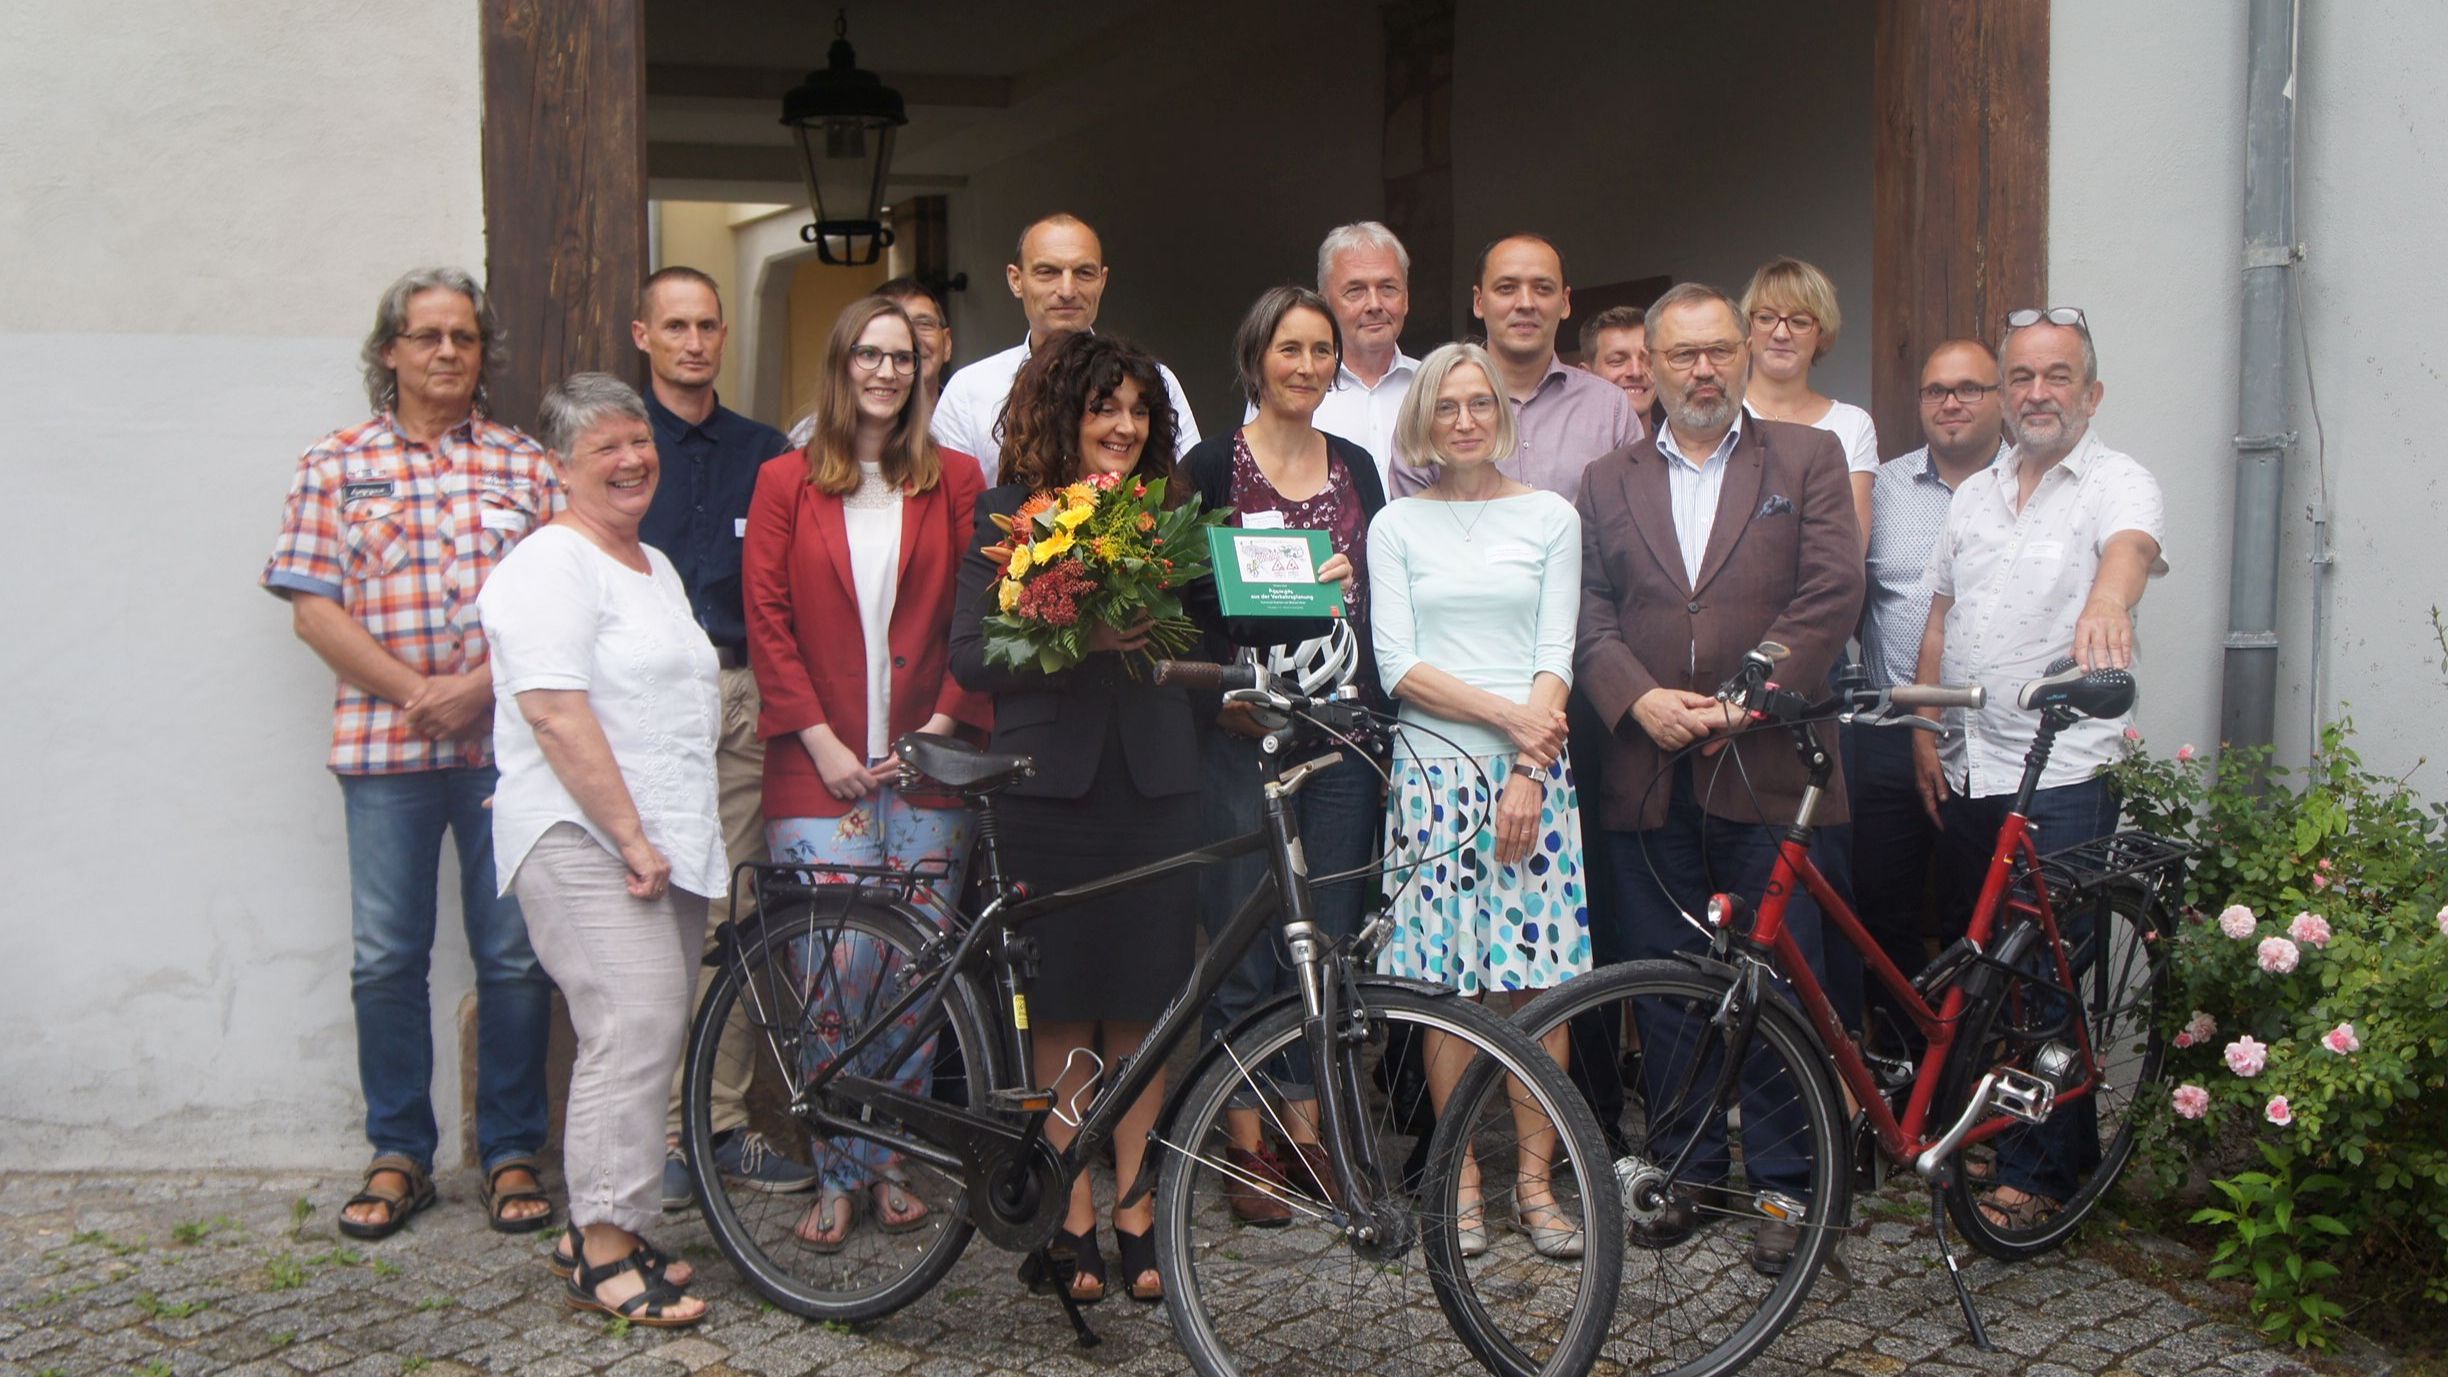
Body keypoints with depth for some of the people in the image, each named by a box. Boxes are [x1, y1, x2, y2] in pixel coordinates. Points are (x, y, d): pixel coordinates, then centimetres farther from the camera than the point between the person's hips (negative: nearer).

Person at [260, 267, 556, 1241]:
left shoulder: (528, 466, 9)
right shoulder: (337, 465, 9)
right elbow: (313, 609, 1)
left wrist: (481, 685, -11)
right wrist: (414, 691, -10)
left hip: (507, 740, 0)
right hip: (384, 746, 0)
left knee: (516, 957, 3)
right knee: (387, 960, 5)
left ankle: (512, 1154, 15)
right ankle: (398, 1157, 18)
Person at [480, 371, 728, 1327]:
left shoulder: (657, 567, 21)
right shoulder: (552, 566, -9)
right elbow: (556, 713, -18)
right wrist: (631, 837, -19)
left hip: (667, 844, 9)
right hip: (585, 842, -9)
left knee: (651, 1033, 8)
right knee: (635, 1027, -16)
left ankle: (596, 1228, 18)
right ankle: (605, 1254, -10)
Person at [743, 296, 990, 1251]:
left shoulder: (953, 481, 10)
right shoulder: (786, 483, 8)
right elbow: (767, 621, 3)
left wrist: (942, 725, -5)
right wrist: (819, 739, -6)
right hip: (821, 767, -1)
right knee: (837, 970, -7)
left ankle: (892, 1163, 17)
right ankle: (839, 1177, 7)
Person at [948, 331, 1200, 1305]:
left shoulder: (1164, 514, 12)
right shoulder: (1010, 514, 3)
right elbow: (971, 658, -5)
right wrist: (1077, 640, -17)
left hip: (1153, 784, 2)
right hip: (1051, 785, -2)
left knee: (1141, 1012, 4)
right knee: (1062, 1013, 3)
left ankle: (1136, 1213, 14)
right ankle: (1073, 1217, 13)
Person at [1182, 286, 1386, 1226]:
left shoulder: (1356, 467, 12)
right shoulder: (1213, 465, -2)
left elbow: (1379, 596, 17)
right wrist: (1227, 687, -18)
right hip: (1241, 732, -4)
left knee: (1328, 937, 7)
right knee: (1244, 940, 0)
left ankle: (1307, 1131, 19)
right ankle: (1245, 1146, 11)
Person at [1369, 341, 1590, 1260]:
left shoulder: (1550, 518, 9)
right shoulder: (1397, 526, 8)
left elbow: (1556, 659, 2)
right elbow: (1397, 665, -1)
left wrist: (1526, 771, -9)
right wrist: (1506, 712, -11)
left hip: (1530, 771, 0)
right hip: (1434, 770, 0)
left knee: (1538, 978, -2)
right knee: (1445, 983, 0)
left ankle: (1535, 1181, 8)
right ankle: (1463, 1182, 10)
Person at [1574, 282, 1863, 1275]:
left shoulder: (1807, 458, 7)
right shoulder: (1610, 482, 15)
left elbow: (1832, 592, -4)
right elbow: (1591, 615, 6)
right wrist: (1639, 699, -11)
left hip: (1766, 768, -2)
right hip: (1650, 775, 3)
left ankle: (1783, 1190, 13)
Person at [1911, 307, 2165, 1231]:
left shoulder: (2118, 484, -4)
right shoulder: (1975, 495, 15)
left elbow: (2132, 546, -27)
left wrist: (2106, 602, -49)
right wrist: (1925, 731, 8)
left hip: (2063, 777, -6)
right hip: (1965, 770, 6)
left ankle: (2041, 1171, 6)